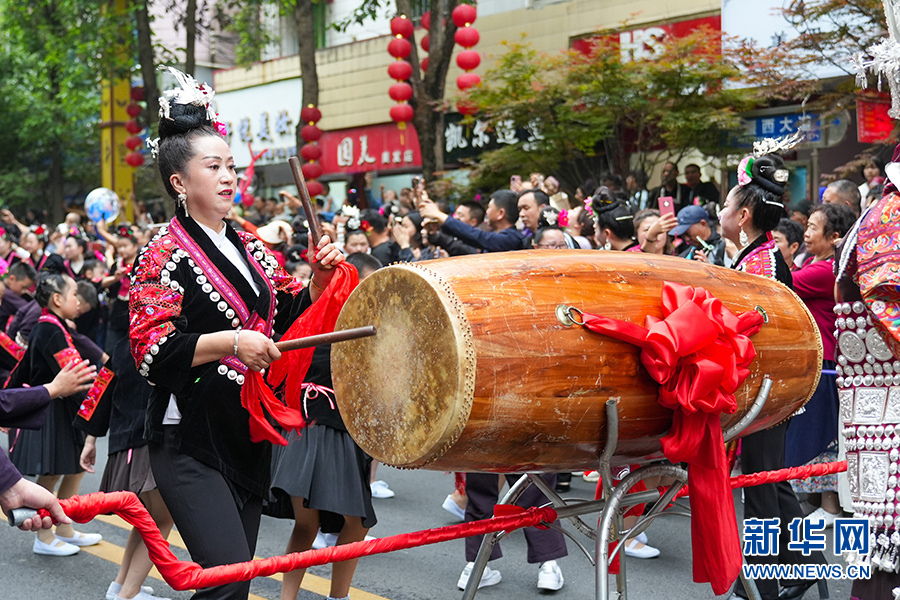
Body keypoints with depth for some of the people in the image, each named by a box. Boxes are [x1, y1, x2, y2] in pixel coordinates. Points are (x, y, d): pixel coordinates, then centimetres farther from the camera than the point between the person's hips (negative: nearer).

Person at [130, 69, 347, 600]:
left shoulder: (253, 249, 11)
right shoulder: (164, 256, -9)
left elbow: (290, 317, 17)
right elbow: (152, 353, -17)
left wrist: (320, 277, 0)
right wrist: (232, 342, -26)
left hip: (251, 435, 7)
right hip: (191, 442, -7)